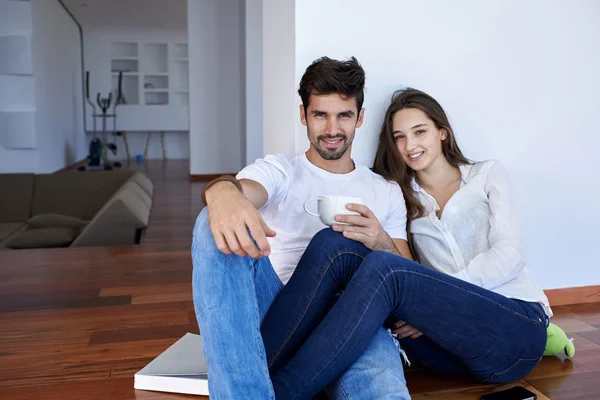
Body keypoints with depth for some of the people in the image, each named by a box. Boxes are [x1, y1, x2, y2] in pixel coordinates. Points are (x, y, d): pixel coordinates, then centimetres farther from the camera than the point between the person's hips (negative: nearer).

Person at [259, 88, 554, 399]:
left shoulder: (487, 174, 13)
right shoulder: (402, 198, 19)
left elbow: (510, 255, -1)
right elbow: (407, 272, 4)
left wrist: (443, 295, -15)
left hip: (518, 328, -2)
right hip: (451, 336, 2)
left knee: (382, 269, -32)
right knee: (333, 242, -20)